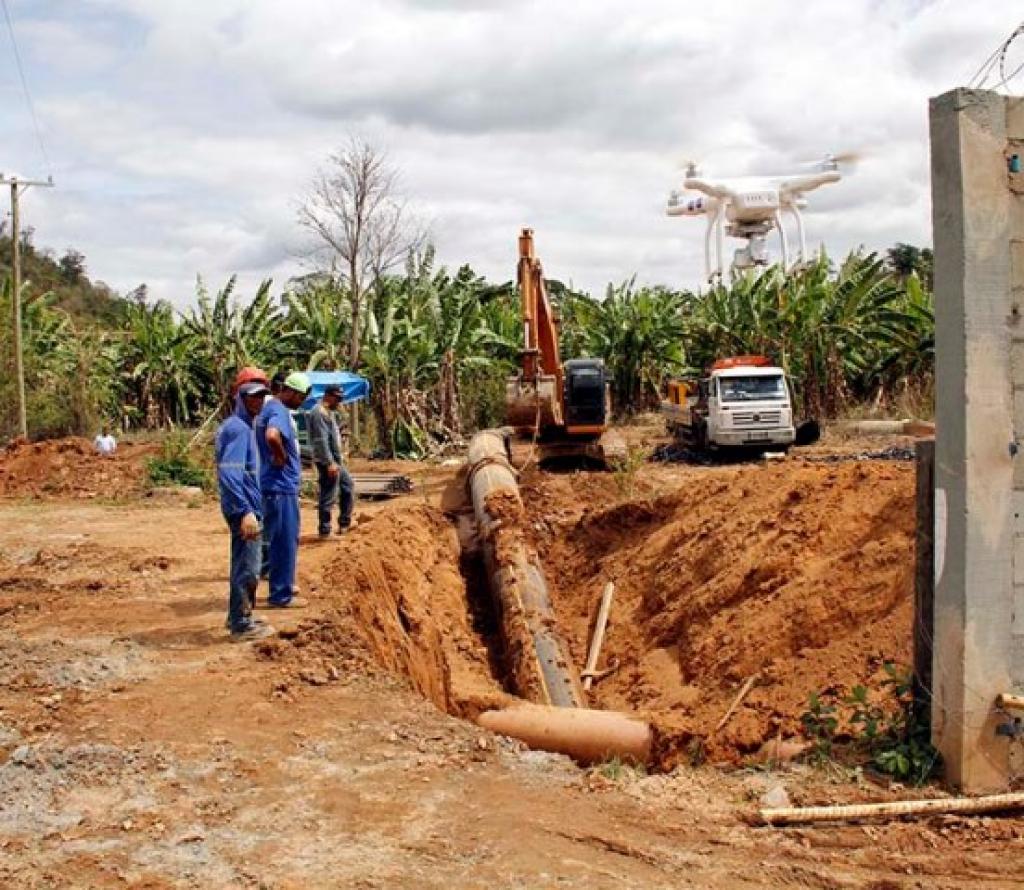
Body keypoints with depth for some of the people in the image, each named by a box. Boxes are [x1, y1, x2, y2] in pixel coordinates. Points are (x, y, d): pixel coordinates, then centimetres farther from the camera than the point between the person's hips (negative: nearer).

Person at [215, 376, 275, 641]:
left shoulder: (243, 426, 14)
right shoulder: (238, 428, -17)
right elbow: (230, 474, -26)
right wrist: (246, 511, -30)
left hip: (245, 507, 11)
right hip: (244, 509, -11)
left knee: (244, 565, 19)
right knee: (247, 567, -4)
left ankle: (238, 616, 30)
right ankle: (241, 624, 4)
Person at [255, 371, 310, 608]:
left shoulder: (270, 408, 13)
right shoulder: (279, 411, -19)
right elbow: (272, 436, -39)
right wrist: (281, 458, -22)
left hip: (282, 485, 10)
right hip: (281, 486, -10)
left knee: (286, 539, 20)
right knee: (284, 541, -2)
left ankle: (283, 584, 32)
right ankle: (281, 595, 5)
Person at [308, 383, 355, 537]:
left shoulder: (329, 412, 16)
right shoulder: (319, 413, -18)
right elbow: (321, 440, -24)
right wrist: (329, 463, -27)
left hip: (335, 460, 11)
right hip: (328, 462, -11)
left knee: (348, 486, 19)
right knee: (328, 496, -5)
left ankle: (344, 523, 26)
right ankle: (325, 530, 2)